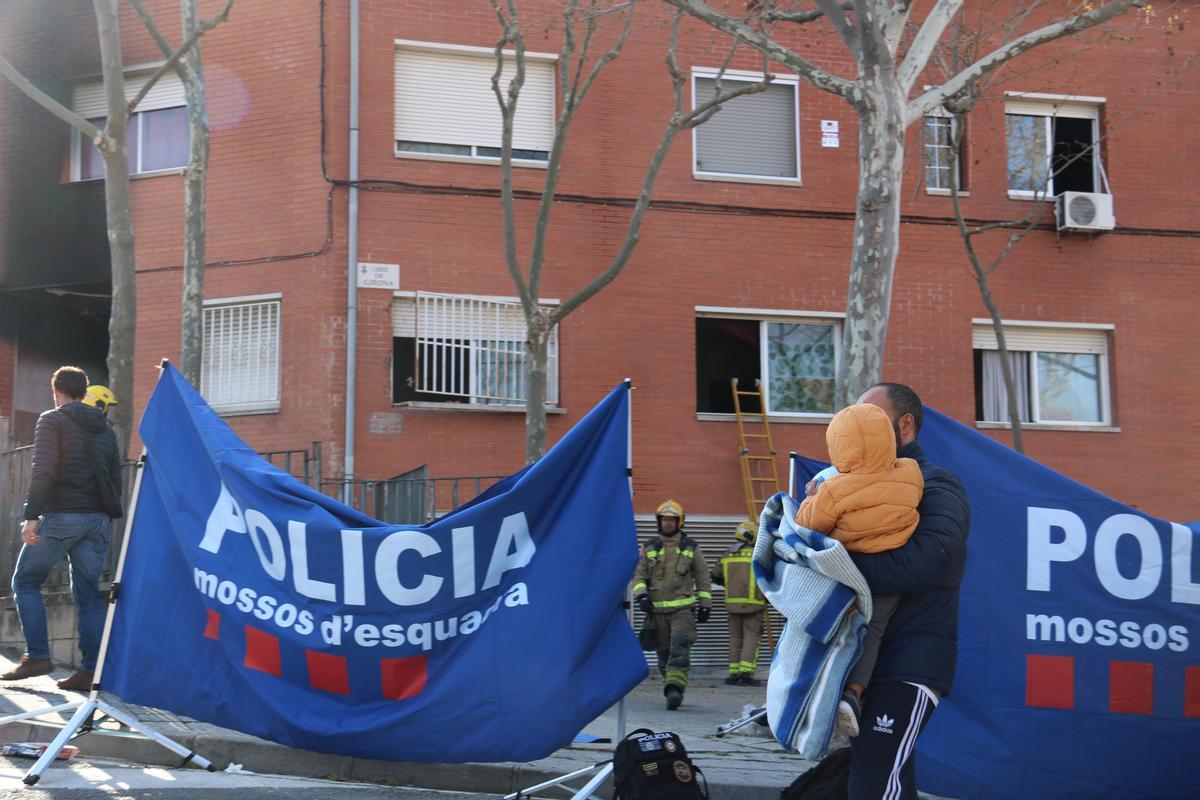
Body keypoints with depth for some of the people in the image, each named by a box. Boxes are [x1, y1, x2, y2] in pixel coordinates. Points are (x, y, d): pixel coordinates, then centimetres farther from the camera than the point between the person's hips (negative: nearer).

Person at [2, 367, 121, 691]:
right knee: (88, 593, 6)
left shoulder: (52, 420, -1)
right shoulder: (105, 428, 18)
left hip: (61, 517, -5)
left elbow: (43, 469, -14)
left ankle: (37, 656, 1)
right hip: (98, 519, 6)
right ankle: (91, 670, 1)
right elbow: (116, 474, 16)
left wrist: (31, 515, -18)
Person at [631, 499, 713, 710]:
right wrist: (641, 594, -11)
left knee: (680, 649, -18)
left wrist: (705, 604, 6)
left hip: (683, 608, -2)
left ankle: (675, 689, -26)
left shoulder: (691, 547, 9)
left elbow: (702, 577, 12)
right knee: (663, 653, 6)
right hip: (657, 609, 2)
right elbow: (638, 574, 7)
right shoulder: (649, 547, 10)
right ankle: (671, 689, 18)